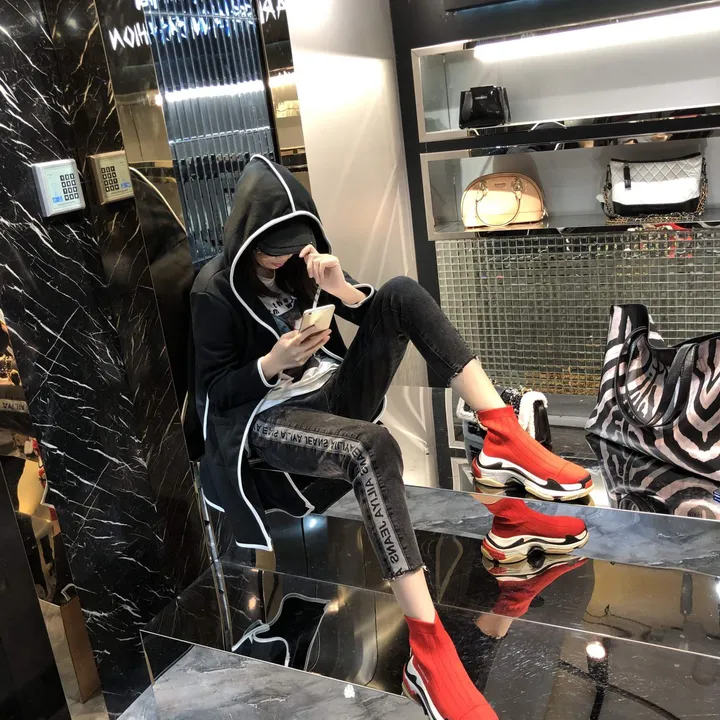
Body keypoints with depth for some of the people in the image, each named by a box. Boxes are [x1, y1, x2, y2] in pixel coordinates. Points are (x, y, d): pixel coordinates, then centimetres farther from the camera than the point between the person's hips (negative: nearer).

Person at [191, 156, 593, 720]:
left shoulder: (298, 263, 9)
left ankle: (505, 440, -25)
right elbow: (213, 389, -7)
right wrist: (275, 362, -22)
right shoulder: (216, 289, -7)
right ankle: (429, 652, -42)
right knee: (373, 447, -40)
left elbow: (378, 315, 8)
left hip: (337, 394, 6)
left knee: (401, 293, -14)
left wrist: (341, 287, -13)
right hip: (272, 418, -6)